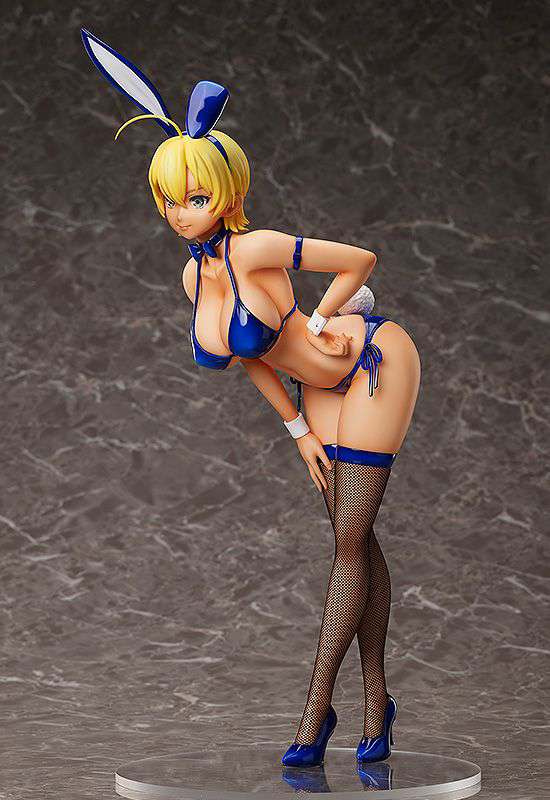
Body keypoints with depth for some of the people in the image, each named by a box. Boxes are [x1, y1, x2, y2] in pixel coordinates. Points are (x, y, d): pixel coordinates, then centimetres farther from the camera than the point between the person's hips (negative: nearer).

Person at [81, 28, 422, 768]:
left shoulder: (255, 250, -26)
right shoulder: (193, 277, -3)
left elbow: (361, 260, -17)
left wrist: (318, 322, -7)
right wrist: (298, 431, 6)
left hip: (376, 361, -7)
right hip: (320, 390, 7)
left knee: (350, 545, -5)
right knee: (355, 542, 9)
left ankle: (317, 707, 1)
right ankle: (376, 701, 16)